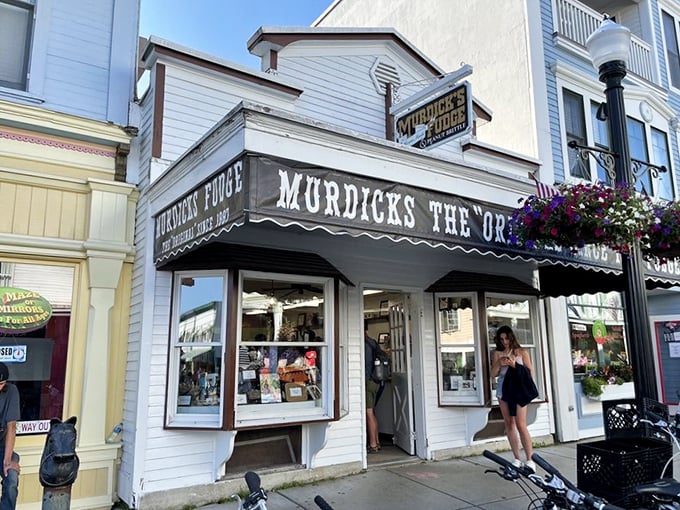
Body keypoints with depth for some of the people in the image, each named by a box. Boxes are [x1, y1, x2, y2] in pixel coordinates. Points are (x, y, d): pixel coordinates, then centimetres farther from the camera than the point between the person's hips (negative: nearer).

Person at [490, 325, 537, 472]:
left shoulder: (522, 352, 5)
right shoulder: (497, 353, 10)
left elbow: (530, 373, 1)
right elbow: (493, 374, 8)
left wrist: (515, 365, -13)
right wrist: (499, 363, -10)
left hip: (518, 390, -3)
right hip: (503, 391, 3)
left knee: (521, 425, -10)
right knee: (509, 424, 4)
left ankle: (530, 460, -4)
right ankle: (517, 459, 10)